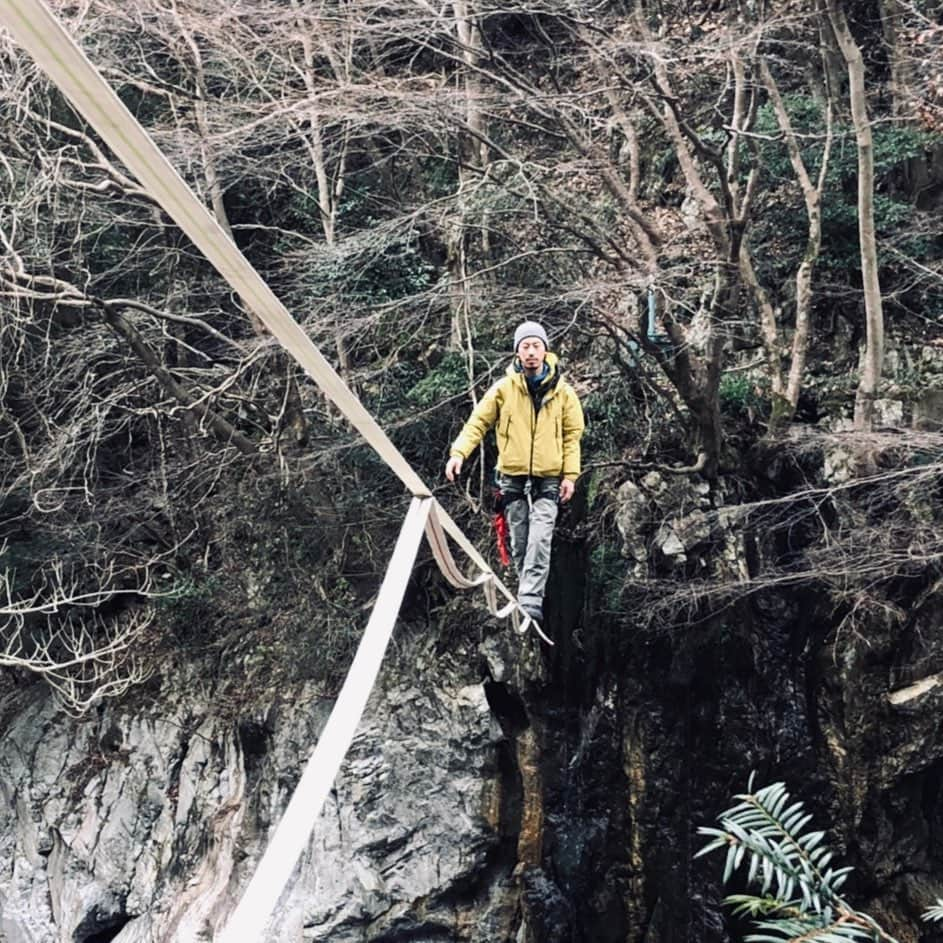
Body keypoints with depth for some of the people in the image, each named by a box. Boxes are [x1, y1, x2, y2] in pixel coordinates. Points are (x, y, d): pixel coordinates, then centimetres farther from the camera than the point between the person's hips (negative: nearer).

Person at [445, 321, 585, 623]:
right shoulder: (503, 389, 1)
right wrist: (458, 452, -14)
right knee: (519, 544, 6)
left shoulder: (562, 391, 3)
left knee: (540, 541, -15)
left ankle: (530, 602, -18)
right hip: (513, 478, 1)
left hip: (548, 480, -1)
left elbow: (572, 435, 7)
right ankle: (529, 597, 18)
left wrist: (570, 474, -1)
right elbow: (477, 423, 1)